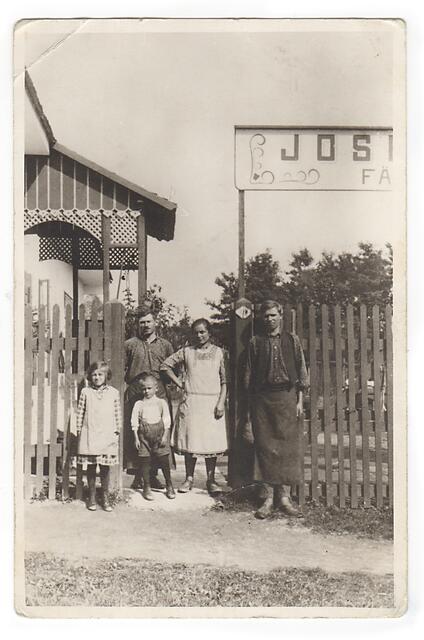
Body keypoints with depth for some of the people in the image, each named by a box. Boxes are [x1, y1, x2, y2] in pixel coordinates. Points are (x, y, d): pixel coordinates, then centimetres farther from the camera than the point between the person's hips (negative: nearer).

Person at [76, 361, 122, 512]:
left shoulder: (113, 393, 5)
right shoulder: (86, 392, 3)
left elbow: (117, 414, 8)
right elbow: (80, 413, 5)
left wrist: (116, 431, 6)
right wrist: (79, 431, 3)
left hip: (107, 435, 0)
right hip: (89, 435, 0)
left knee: (105, 467, 3)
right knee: (91, 467, 5)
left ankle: (106, 498, 15)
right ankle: (92, 497, 18)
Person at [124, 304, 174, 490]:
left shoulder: (165, 345, 15)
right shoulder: (129, 345, 10)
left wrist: (162, 383, 4)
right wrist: (130, 382, -3)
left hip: (159, 394, 1)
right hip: (135, 396, -1)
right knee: (135, 435, -3)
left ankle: (153, 475, 9)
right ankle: (138, 476, 4)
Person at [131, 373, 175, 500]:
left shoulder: (161, 402, 5)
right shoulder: (139, 404, 6)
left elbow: (166, 420, 2)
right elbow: (134, 422, 4)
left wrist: (165, 436, -5)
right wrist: (136, 438, -2)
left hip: (159, 434, -1)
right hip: (144, 435, 1)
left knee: (164, 460, 1)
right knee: (145, 461, 3)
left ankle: (169, 486, 14)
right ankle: (147, 487, 15)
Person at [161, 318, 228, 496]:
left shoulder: (218, 352, 5)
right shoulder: (186, 352, 7)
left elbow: (225, 380, 3)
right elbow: (165, 365, 13)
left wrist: (221, 402, -6)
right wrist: (179, 383, 5)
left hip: (212, 402, -1)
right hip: (191, 401, 1)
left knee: (211, 441, 0)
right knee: (190, 440, 2)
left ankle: (211, 480, 9)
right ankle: (189, 478, 13)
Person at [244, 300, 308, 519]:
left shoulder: (292, 340, 9)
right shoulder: (255, 342, 8)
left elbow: (301, 370, 8)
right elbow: (248, 374, 8)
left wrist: (300, 400, 1)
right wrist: (251, 405, 3)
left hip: (287, 396, 0)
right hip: (262, 398, 0)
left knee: (288, 446, -1)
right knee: (265, 447, 0)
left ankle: (285, 497, 7)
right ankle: (268, 498, 7)